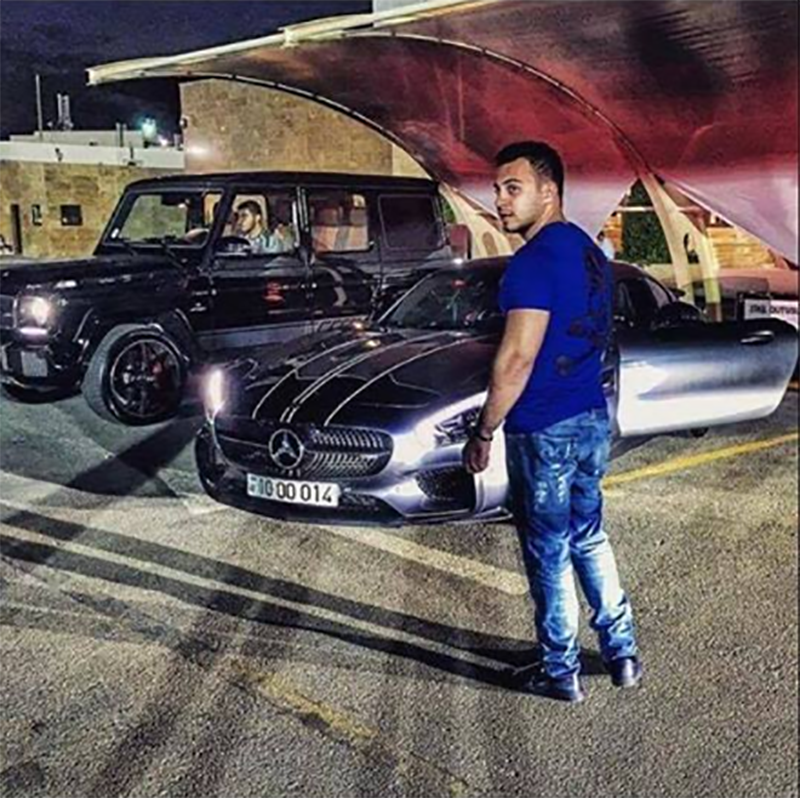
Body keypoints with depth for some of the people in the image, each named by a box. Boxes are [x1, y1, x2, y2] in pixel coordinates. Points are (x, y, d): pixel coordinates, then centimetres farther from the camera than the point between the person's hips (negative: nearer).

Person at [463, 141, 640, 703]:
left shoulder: (534, 262, -19)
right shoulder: (592, 252, 10)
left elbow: (517, 359, -23)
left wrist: (483, 433, -16)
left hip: (543, 431, -8)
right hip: (593, 420, 9)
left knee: (549, 554, 5)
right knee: (590, 538, 21)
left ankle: (562, 673, 19)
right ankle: (623, 654, 28)